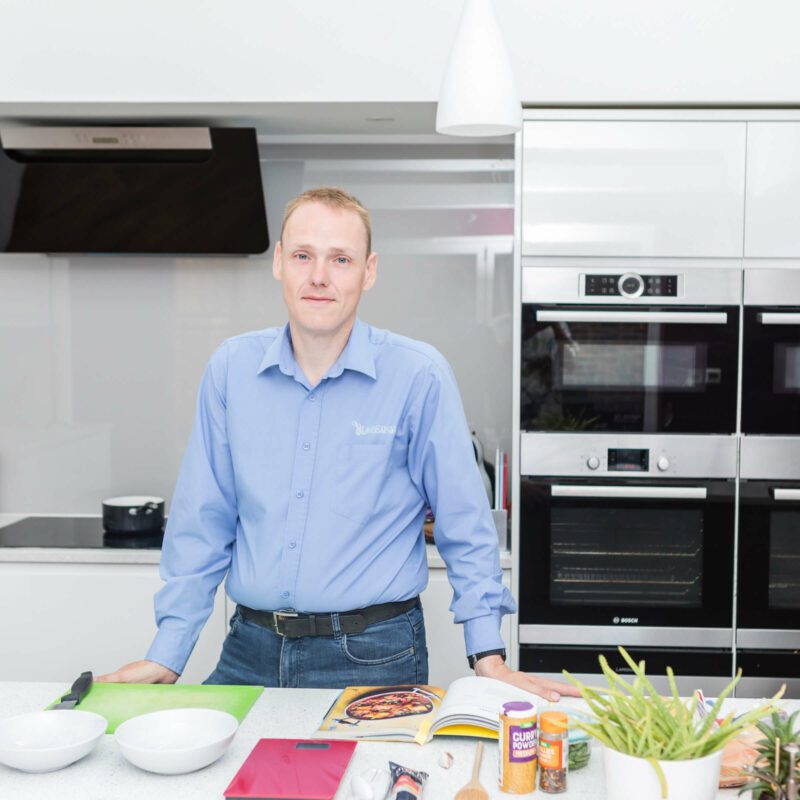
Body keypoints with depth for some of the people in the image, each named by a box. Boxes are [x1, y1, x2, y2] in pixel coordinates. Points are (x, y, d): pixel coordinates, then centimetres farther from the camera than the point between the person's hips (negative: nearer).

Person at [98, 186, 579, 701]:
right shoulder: (232, 368, 2)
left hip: (372, 657, -3)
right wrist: (167, 655, 5)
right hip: (251, 652, 3)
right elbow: (202, 523, 7)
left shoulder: (419, 376, -8)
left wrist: (489, 657, -7)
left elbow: (464, 525, -2)